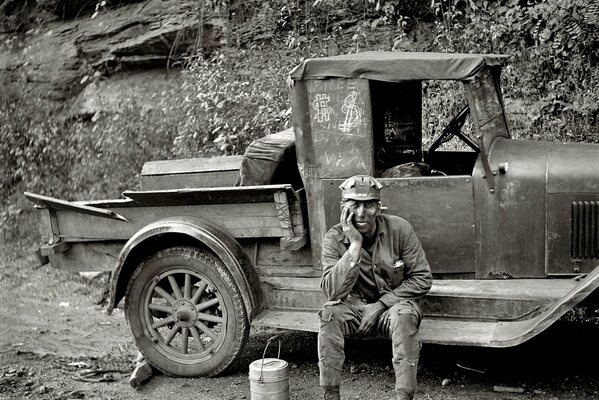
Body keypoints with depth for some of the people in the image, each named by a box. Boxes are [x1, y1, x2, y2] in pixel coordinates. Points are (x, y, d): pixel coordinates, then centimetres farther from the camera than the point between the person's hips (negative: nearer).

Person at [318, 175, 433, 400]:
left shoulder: (399, 229, -13)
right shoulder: (334, 239, -12)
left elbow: (423, 279, -9)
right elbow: (332, 292, -24)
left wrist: (382, 303, -18)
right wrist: (355, 245, -31)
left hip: (394, 304, -1)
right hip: (355, 306, 1)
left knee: (404, 315, -34)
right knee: (330, 312, -29)